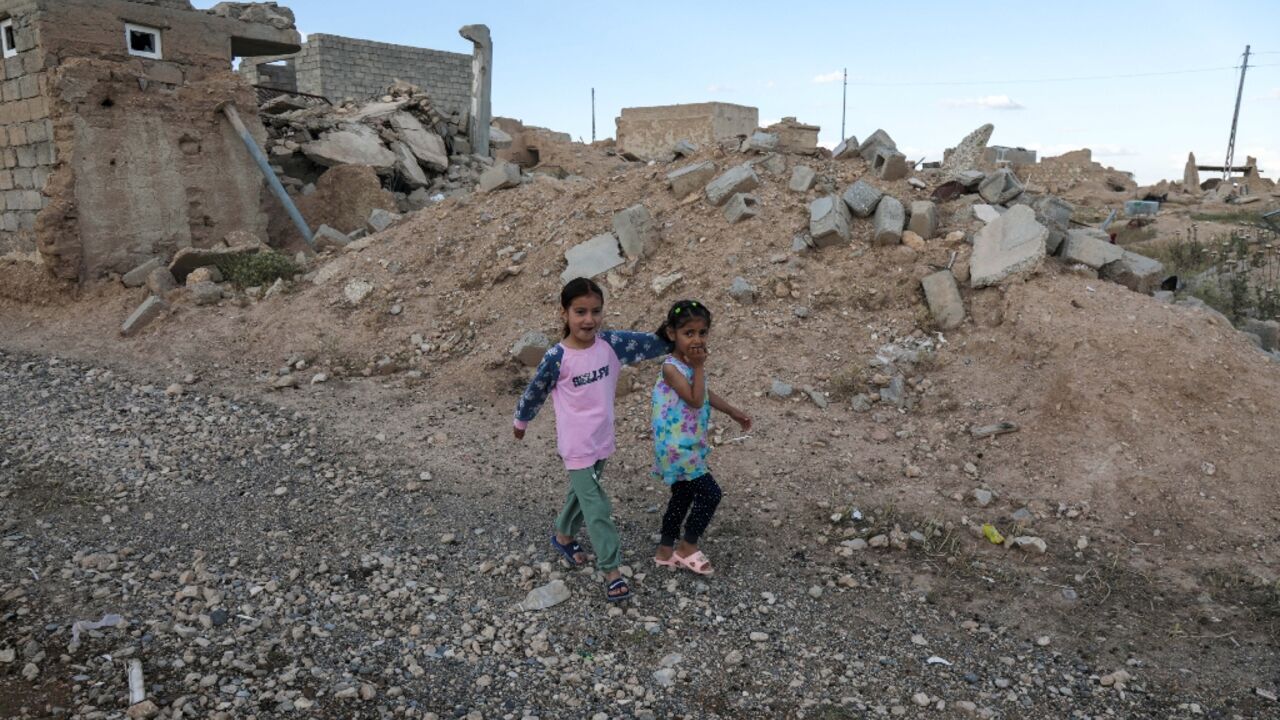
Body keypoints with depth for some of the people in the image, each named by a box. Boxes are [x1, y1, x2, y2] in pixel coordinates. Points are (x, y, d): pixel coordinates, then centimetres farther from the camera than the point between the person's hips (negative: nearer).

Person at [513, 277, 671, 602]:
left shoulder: (611, 343, -9)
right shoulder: (557, 357, -18)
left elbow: (655, 344, -4)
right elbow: (534, 392, -3)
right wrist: (521, 421, 10)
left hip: (602, 441, 5)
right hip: (576, 447, -5)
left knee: (582, 495, 25)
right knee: (597, 508, -1)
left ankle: (563, 535, 50)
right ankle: (612, 571, 11)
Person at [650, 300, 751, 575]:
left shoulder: (692, 362, 6)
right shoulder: (672, 367, -22)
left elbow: (707, 394, 21)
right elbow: (695, 400, -27)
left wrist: (734, 412, 25)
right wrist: (699, 366, -23)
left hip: (689, 444, 9)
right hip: (677, 446, -9)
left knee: (683, 495, 17)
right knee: (710, 493, -4)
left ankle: (666, 551, 30)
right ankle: (688, 547, 14)